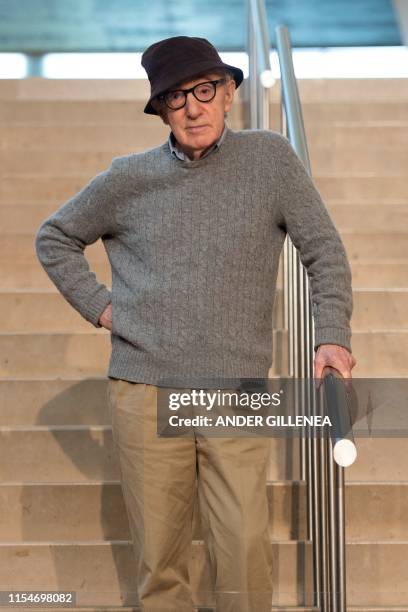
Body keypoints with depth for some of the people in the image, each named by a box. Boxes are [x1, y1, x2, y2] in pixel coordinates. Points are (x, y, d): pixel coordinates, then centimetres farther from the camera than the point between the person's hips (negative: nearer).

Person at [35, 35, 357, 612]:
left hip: (237, 394, -1)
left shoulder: (269, 157, 2)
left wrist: (332, 335, -7)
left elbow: (324, 251, 4)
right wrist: (98, 305, 6)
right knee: (159, 557, 6)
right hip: (145, 391, 1)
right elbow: (55, 238, 18)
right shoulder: (129, 179, 4)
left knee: (245, 551, -5)